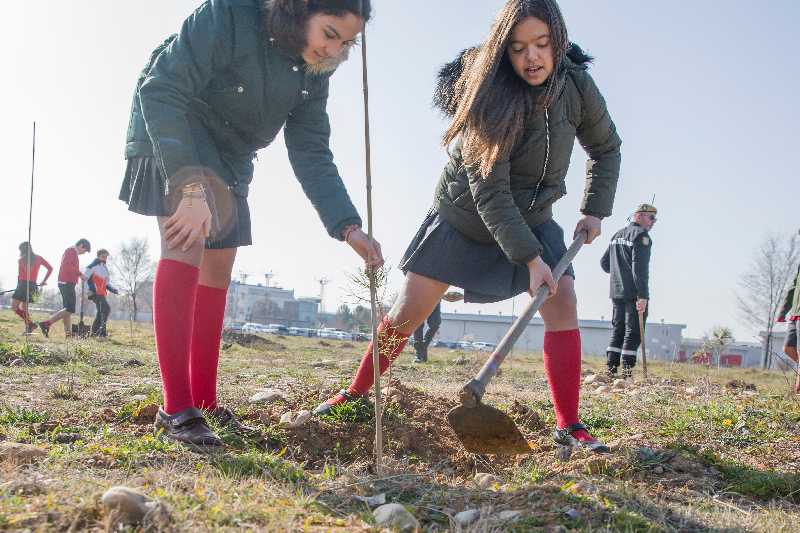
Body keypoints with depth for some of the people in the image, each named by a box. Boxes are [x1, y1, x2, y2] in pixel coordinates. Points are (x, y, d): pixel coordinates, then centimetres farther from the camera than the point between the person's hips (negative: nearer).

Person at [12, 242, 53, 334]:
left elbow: (20, 275, -7)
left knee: (14, 307, 1)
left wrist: (18, 287, 5)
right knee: (24, 307, 18)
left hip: (23, 284, -6)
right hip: (33, 286, 6)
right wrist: (44, 281, 13)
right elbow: (50, 269, 7)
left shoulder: (21, 260, -5)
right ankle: (28, 329, 10)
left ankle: (30, 323, -13)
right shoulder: (38, 258, 8)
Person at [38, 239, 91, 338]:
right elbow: (67, 266, -23)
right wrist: (80, 274, -18)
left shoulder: (69, 251, 22)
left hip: (65, 284, 11)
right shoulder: (72, 251, -9)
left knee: (68, 309, 7)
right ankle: (46, 324, -15)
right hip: (67, 284, -11)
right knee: (70, 310, -12)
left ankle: (68, 334, 5)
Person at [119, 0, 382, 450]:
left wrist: (348, 226, -22)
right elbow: (160, 92, -32)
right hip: (171, 141, -8)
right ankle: (177, 409, -24)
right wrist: (190, 185, -42)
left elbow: (312, 156, -8)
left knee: (218, 273, 7)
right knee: (186, 245, -24)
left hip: (229, 161, 8)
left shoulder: (313, 73, -6)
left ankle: (205, 401, 16)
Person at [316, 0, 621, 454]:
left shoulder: (577, 85, -14)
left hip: (533, 219, 3)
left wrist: (595, 210, -6)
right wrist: (530, 258, -33)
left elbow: (606, 148, 5)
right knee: (409, 312, -2)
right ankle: (357, 392, 18)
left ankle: (569, 425, -11)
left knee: (562, 301, -16)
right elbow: (490, 194, -29)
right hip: (463, 217, -3)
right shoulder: (487, 97, -27)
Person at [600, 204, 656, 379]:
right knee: (633, 332, -4)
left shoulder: (617, 235, 17)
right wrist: (642, 295, -21)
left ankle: (611, 370, 10)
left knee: (617, 330, 12)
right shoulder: (641, 235, -10)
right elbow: (640, 267, -19)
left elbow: (604, 263, 20)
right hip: (634, 294, -8)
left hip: (616, 292, 8)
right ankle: (627, 372, -7)